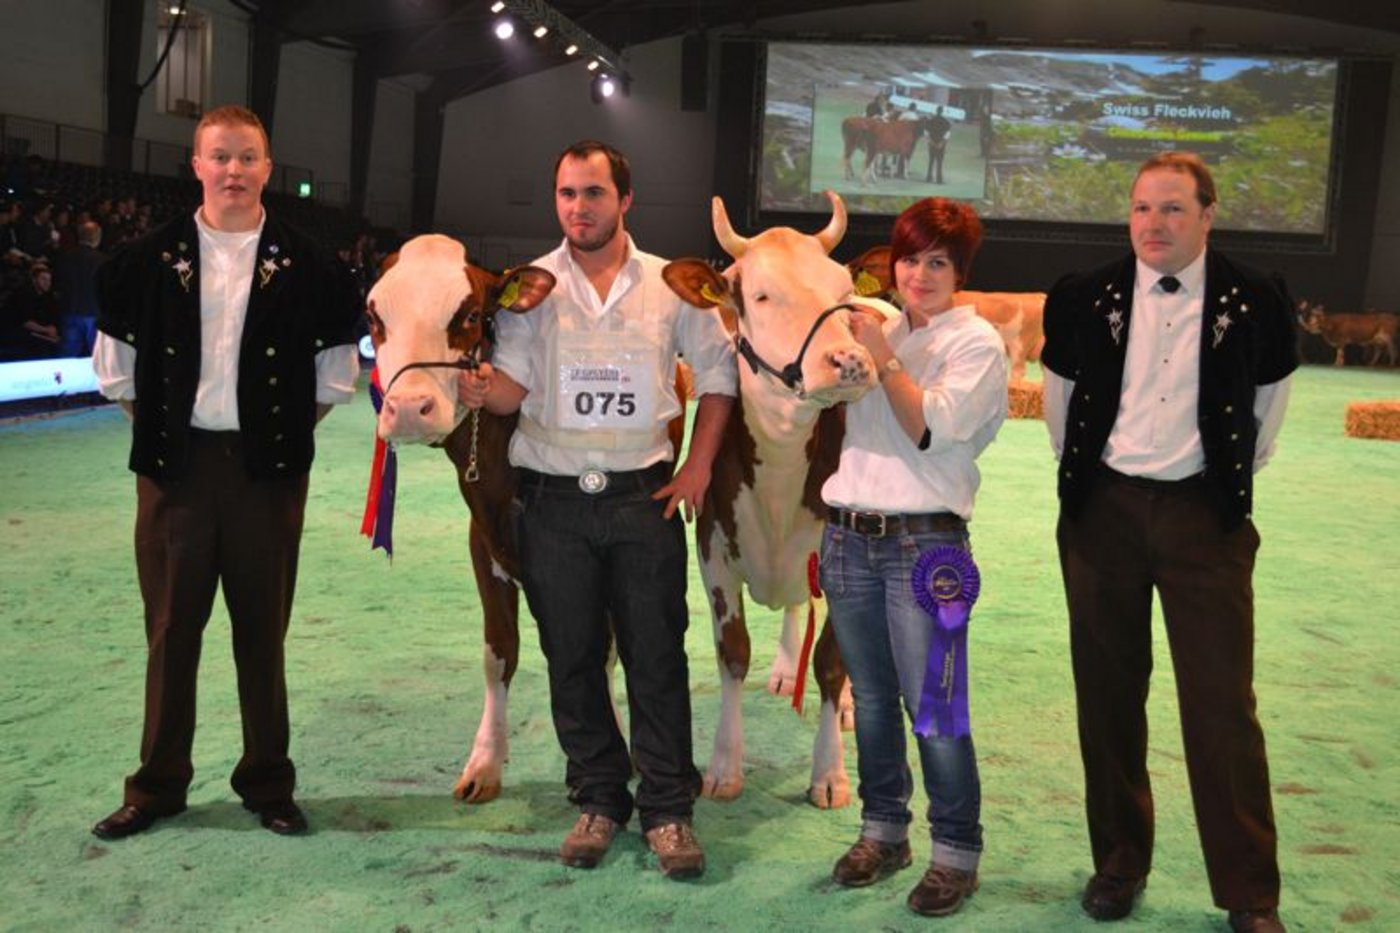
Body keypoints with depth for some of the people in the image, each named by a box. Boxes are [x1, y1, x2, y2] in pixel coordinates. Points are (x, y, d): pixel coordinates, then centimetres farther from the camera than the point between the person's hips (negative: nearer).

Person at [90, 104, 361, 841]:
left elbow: (334, 374, 7)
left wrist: (286, 434, 4)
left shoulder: (304, 267, 1)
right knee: (170, 629, 9)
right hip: (175, 467, 1)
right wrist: (154, 430, 6)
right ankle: (157, 787, 22)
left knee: (262, 633, 7)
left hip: (267, 471, -1)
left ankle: (268, 785, 20)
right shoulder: (152, 259, 3)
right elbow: (116, 364, 10)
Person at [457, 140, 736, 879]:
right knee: (572, 658, 9)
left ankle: (667, 809, 15)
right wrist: (485, 389, -30)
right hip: (552, 500, 1)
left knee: (657, 656, 3)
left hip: (644, 497, -1)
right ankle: (598, 801, 24)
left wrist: (698, 466, 0)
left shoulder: (671, 285, 3)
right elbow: (514, 385, -6)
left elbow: (718, 371, 8)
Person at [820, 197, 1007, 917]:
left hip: (925, 540, -5)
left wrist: (883, 358, -15)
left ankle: (956, 852, 14)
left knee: (932, 707, -2)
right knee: (871, 696, 15)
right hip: (847, 534, 5)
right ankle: (882, 830, 31)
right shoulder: (875, 326, 14)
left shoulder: (977, 342, -1)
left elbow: (933, 427, -14)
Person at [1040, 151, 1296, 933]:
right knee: (1109, 693, 9)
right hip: (1104, 510, 2)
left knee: (1222, 701, -2)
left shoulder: (1255, 303, -4)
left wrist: (1235, 478, 12)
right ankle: (1120, 862, 24)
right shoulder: (1085, 298, 0)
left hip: (1204, 514, -2)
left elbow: (1268, 401, 11)